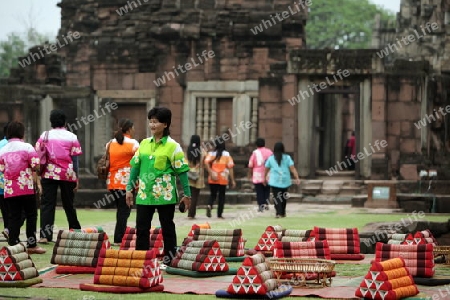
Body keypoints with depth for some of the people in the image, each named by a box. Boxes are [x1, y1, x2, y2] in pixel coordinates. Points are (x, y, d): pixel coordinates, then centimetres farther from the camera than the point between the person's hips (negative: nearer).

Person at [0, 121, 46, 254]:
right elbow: (35, 168, -7)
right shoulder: (27, 147, -5)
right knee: (31, 215, 5)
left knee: (14, 217, 6)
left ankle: (13, 245, 2)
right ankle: (31, 245, 5)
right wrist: (38, 183, 2)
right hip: (26, 188, -3)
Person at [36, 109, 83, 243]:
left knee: (47, 204, -1)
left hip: (49, 173, -1)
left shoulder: (44, 136, 3)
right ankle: (76, 231, 26)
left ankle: (45, 235, -11)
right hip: (67, 174, 1)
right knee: (68, 204, 15)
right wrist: (77, 178, 6)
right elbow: (75, 159, 1)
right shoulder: (71, 137, 2)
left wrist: (38, 174, 6)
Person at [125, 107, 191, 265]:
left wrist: (186, 194, -6)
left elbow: (181, 171, -4)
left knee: (167, 227, 5)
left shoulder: (172, 146, -4)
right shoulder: (144, 143, 10)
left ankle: (170, 257, 13)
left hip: (165, 195, -4)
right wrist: (130, 188, 9)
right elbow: (135, 166, 13)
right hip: (144, 194, 4)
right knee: (141, 228, 4)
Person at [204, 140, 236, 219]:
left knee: (213, 194, 15)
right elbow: (230, 167, -4)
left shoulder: (211, 154, 4)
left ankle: (209, 205, -15)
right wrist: (232, 180, -1)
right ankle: (219, 214, 8)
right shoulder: (227, 155, 1)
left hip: (212, 179, 1)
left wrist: (211, 173, -14)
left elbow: (206, 163, -14)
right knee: (221, 196, 9)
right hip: (223, 179, -1)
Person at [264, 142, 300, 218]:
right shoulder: (287, 158, 0)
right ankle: (283, 213, 26)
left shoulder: (271, 158, 2)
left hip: (274, 181, -2)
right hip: (285, 180, 2)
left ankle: (279, 213, -18)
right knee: (283, 197, 17)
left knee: (276, 197, -3)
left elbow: (266, 169, 10)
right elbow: (292, 168, -7)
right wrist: (297, 178, -8)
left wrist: (264, 177, 24)